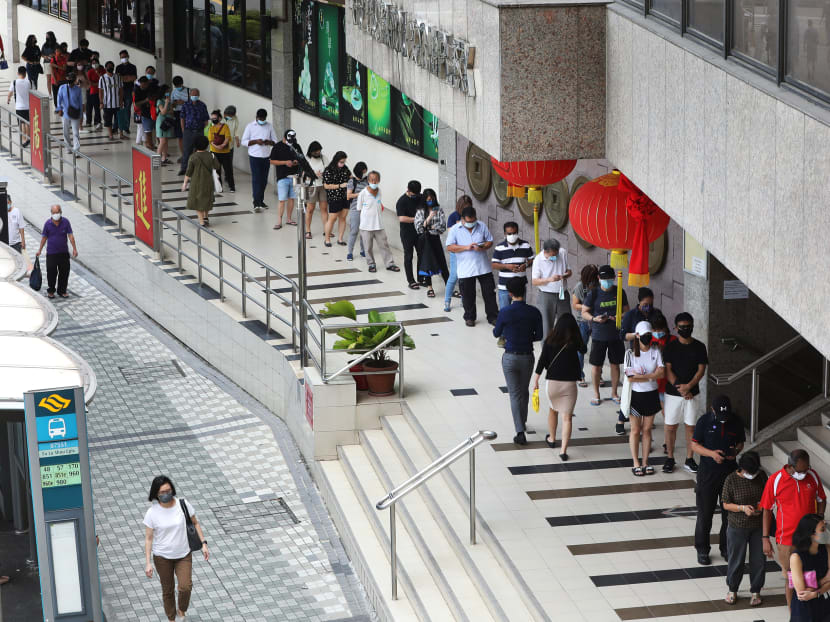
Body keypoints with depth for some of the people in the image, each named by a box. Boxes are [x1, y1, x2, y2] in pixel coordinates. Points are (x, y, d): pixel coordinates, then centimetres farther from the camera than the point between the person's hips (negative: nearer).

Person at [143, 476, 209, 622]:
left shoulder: (183, 504, -13)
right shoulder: (152, 513, -16)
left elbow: (195, 523, 1)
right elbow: (148, 538, -10)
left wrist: (204, 544, -4)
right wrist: (148, 563, -12)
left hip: (183, 555, 1)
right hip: (162, 557, -1)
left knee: (185, 587, -13)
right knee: (168, 590, 12)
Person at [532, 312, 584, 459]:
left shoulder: (550, 340, -4)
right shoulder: (574, 342, -5)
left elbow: (542, 360, -5)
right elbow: (583, 350, 16)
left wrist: (536, 379, 1)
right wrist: (577, 337, 23)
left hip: (552, 382, 2)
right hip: (569, 383, -2)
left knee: (553, 410, 27)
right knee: (567, 418, 0)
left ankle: (551, 439, 45)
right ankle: (563, 451, -10)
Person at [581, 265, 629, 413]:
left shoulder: (620, 292, 1)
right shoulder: (593, 294, -6)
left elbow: (626, 311, 8)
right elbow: (584, 313, -1)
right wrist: (594, 319, -20)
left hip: (616, 335, 2)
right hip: (598, 335, -2)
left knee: (615, 364, 9)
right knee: (596, 366, 2)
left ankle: (614, 393, 24)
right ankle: (596, 394, 18)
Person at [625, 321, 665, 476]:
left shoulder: (656, 351, -1)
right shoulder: (631, 353, -10)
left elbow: (661, 373, -11)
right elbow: (630, 378, -17)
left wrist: (641, 376, -18)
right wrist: (652, 376, -13)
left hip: (651, 394, 3)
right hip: (636, 394, -2)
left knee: (647, 429, 9)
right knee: (635, 430, 3)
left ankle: (645, 462, 17)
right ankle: (636, 463, 12)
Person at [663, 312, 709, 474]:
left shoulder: (699, 347, 0)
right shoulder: (670, 347, -2)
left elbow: (701, 370, -3)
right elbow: (668, 371, -7)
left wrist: (688, 386, -16)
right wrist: (680, 388, -16)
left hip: (692, 393, 1)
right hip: (673, 393, -1)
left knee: (690, 426, 6)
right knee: (671, 426, 4)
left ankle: (689, 460, 14)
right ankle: (670, 458, 15)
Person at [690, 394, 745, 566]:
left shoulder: (736, 422, -4)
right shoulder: (704, 421, -10)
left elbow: (741, 442, 9)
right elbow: (694, 445, -5)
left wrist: (736, 451, -13)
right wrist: (711, 453, -21)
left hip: (729, 472, 2)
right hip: (708, 473, -2)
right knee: (705, 513, 3)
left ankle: (726, 548, 25)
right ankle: (702, 550, 16)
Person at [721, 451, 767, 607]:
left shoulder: (762, 476, -6)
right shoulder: (731, 480, -15)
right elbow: (726, 505, -9)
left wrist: (763, 505, -14)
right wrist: (742, 508, -25)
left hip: (758, 526, 3)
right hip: (738, 527, -2)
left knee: (759, 560, 8)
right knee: (736, 560, 9)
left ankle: (755, 591, 28)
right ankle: (732, 589, 32)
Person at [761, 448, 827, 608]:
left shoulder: (813, 477, -3)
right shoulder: (775, 480, -11)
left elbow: (821, 500, 13)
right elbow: (767, 510, -4)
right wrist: (766, 539, -4)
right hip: (787, 539, -2)